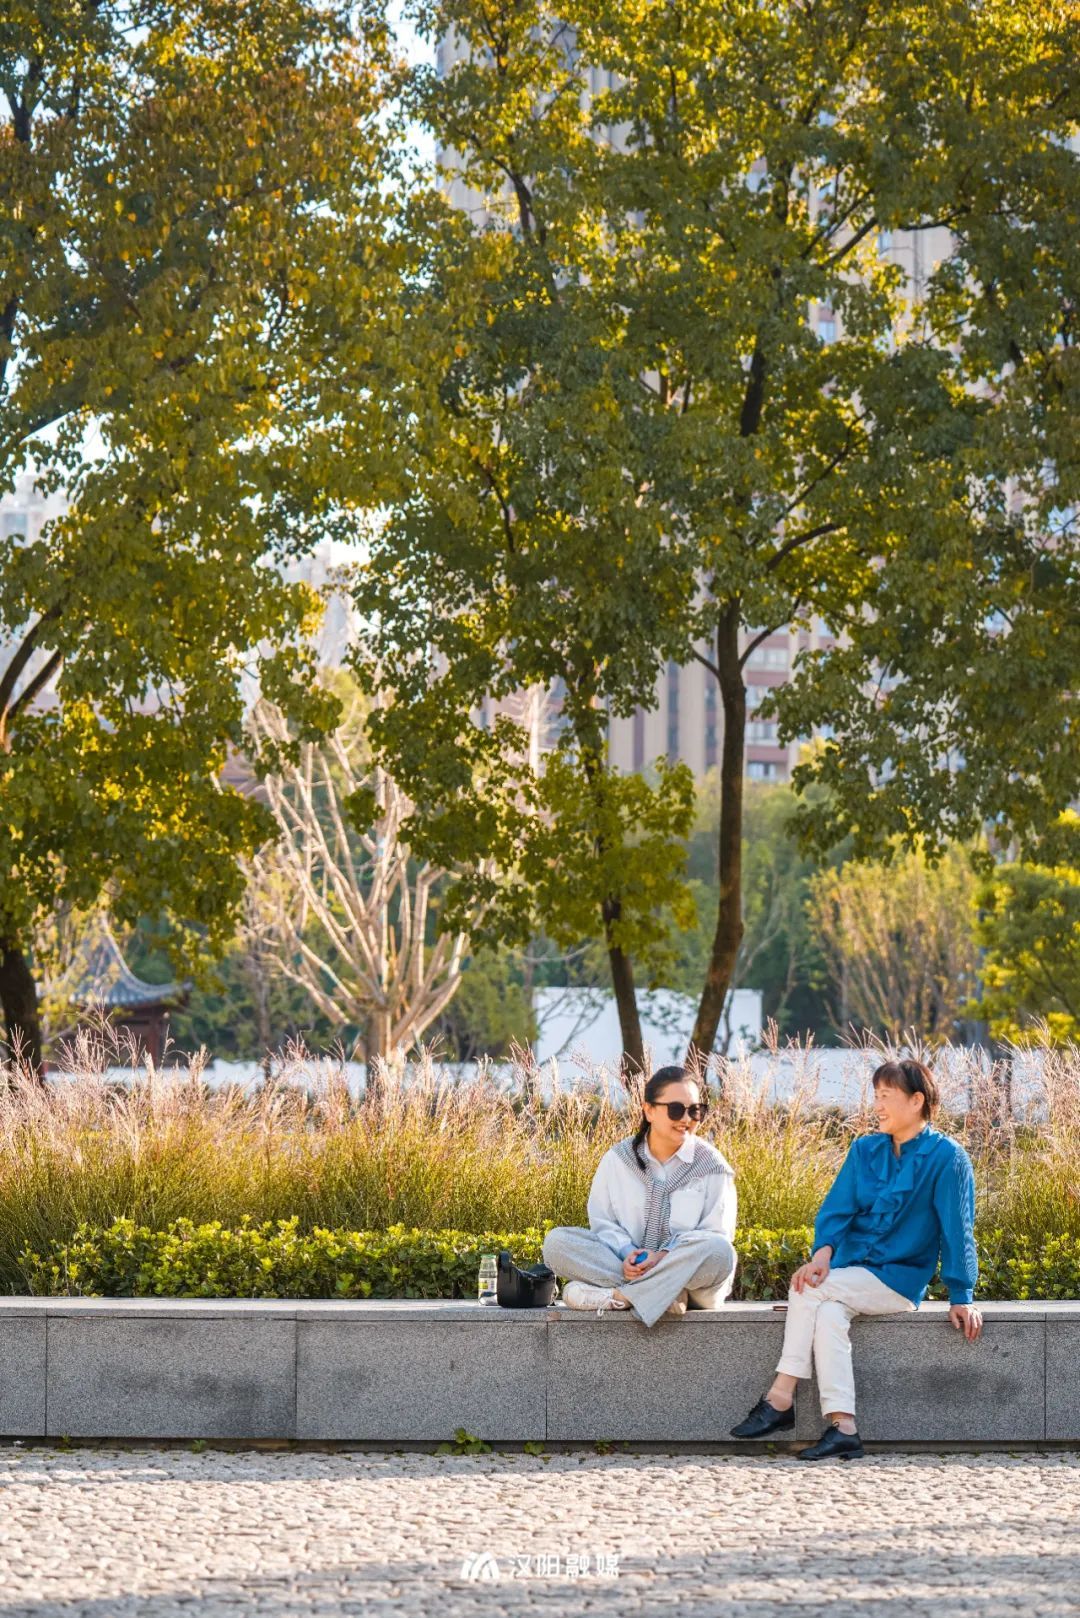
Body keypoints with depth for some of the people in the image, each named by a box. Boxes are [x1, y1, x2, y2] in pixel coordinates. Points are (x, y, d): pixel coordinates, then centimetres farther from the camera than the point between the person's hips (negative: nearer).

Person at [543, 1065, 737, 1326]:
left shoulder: (712, 1165, 0)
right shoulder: (617, 1160, 6)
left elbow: (717, 1233, -5)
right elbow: (602, 1221, 4)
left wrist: (665, 1255, -21)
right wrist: (627, 1254, -17)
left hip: (688, 1272, -2)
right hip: (629, 1267, 2)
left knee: (718, 1251, -36)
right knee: (557, 1241, -20)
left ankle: (614, 1296, -32)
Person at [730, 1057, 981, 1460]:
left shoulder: (946, 1158, -6)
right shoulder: (865, 1150, 10)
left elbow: (957, 1229, -8)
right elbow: (837, 1207, 2)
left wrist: (961, 1298, -11)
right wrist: (823, 1252, -18)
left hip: (900, 1280, -4)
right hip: (851, 1276, 4)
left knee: (811, 1290, -27)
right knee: (828, 1313, -31)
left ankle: (780, 1398, -23)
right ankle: (842, 1428, -39)